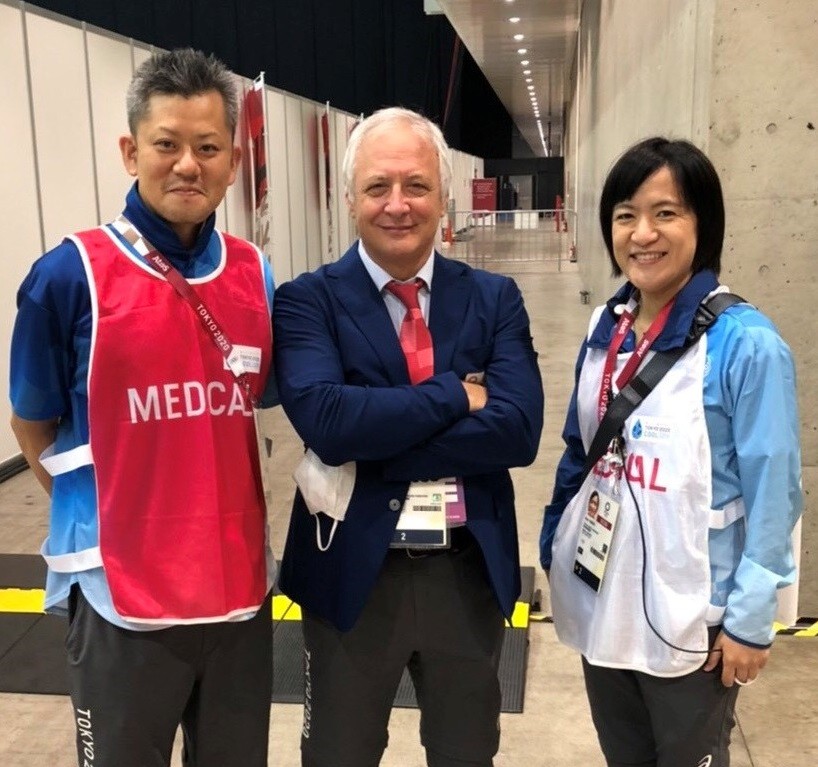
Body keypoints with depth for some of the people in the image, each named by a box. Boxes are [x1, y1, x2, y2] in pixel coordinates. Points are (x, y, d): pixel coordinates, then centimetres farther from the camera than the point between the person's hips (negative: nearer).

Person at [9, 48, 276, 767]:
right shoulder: (71, 274, -11)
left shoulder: (256, 275, -1)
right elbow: (33, 427, 0)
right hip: (122, 590, -3)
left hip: (240, 583, 4)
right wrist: (107, 512, -1)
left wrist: (218, 512, 6)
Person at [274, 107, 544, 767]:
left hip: (471, 572, 2)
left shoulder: (495, 299, -1)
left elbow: (519, 428, -16)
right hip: (352, 572, -1)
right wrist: (457, 393, -18)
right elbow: (325, 420, -26)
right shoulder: (308, 301, -8)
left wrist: (372, 455, -21)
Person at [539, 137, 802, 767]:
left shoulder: (744, 341, -18)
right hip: (600, 595, 6)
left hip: (691, 611, -5)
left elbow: (772, 491, -15)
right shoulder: (605, 327, 1)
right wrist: (554, 547, 11)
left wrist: (751, 617, -13)